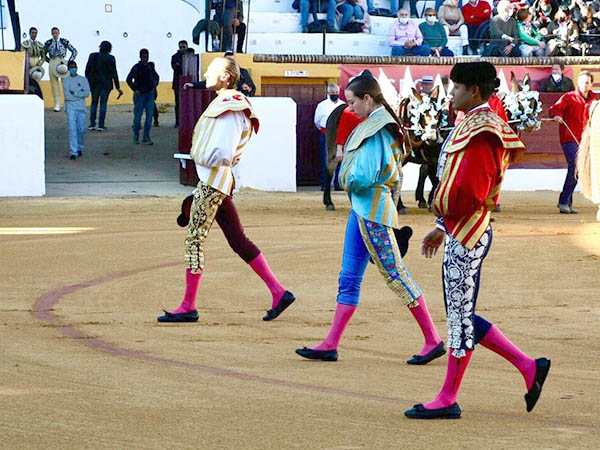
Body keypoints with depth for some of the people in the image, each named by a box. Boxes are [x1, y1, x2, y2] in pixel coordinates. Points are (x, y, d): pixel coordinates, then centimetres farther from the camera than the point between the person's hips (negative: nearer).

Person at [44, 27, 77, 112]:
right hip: (52, 63, 2)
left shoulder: (64, 42, 1)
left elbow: (74, 51, 7)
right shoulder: (48, 43, 6)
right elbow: (44, 54, 19)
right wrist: (49, 61, 7)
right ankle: (57, 104, 3)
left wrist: (70, 61, -1)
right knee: (54, 82, 0)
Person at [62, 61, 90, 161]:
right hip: (70, 107, -2)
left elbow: (87, 93, -3)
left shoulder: (83, 79, 9)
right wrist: (80, 94, -5)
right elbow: (67, 96, -6)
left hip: (81, 108, 2)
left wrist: (74, 93, -9)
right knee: (72, 130, -10)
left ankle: (80, 148, 29)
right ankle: (73, 152, -13)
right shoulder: (66, 81, 4)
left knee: (82, 130, 4)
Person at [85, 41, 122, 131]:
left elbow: (87, 70, 0)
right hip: (106, 83, -2)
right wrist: (118, 87, -1)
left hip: (94, 83, 2)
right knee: (103, 103, 3)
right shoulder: (110, 58, -6)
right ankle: (101, 125, -2)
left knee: (94, 103, 11)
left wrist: (88, 81, 9)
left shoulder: (93, 56, 0)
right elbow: (114, 73, -5)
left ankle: (92, 124, 5)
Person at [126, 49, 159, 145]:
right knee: (138, 115, 2)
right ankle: (136, 137, 15)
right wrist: (135, 90, -10)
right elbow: (129, 80, -8)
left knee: (149, 115, -3)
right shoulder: (136, 67, -6)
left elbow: (156, 77, 23)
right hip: (140, 94, -4)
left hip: (150, 94, 4)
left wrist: (154, 87, 11)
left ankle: (146, 138, 0)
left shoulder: (150, 66, 9)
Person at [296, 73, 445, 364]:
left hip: (372, 210, -10)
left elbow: (364, 177, -23)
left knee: (394, 274, -6)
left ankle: (433, 340, 0)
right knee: (349, 278, 9)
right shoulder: (375, 124, 13)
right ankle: (330, 346, 11)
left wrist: (348, 180, -4)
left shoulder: (377, 130, -17)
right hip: (362, 207, 10)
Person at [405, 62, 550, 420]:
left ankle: (448, 399, 4)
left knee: (461, 316, -2)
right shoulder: (474, 125, 16)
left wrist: (444, 212, -8)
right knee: (461, 315, 13)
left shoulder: (482, 131, -18)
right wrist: (443, 227, 18)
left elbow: (471, 189, -24)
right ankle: (529, 366, 16)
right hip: (459, 231, 11)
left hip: (467, 233, -11)